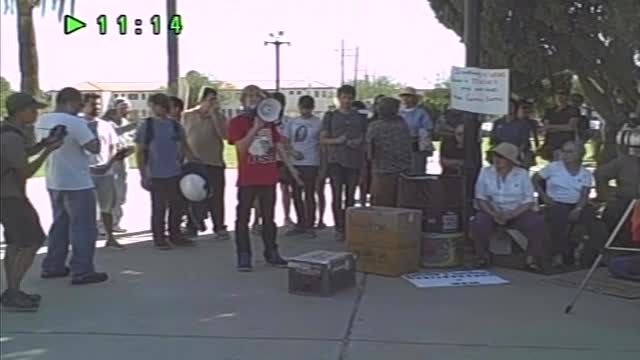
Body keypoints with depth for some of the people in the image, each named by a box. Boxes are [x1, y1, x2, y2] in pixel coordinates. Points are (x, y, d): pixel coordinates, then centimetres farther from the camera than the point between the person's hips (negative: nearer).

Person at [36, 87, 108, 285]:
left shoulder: (41, 121, 7)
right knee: (84, 228, -1)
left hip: (53, 182, 8)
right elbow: (94, 148, -19)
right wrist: (94, 138, -1)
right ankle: (82, 272, 0)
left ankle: (52, 266, 23)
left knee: (59, 225, 19)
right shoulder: (75, 122, -19)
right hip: (77, 184, -8)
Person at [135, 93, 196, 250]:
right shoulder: (146, 126, -4)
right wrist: (143, 175, -10)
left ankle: (175, 235, 24)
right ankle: (159, 238, 15)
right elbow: (140, 153, -4)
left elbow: (184, 147, 14)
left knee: (177, 207, 10)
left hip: (176, 174, 5)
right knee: (159, 208, 4)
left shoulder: (175, 125, 8)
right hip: (156, 176, -4)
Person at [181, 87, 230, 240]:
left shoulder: (219, 117, 4)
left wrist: (214, 114, -13)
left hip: (215, 163, -1)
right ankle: (192, 228, 18)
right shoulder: (188, 116, 6)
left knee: (216, 197, 0)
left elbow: (224, 135, -13)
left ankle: (219, 228, 8)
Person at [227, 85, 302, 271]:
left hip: (269, 177, 5)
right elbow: (241, 147, -16)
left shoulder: (268, 121, 12)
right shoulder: (237, 122, -3)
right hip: (248, 179, -4)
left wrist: (290, 167, 10)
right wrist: (255, 127, -22)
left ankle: (271, 253, 20)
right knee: (243, 217, -2)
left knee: (268, 217, 11)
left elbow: (278, 145, 14)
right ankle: (244, 257, 3)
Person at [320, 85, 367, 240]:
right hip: (335, 161, -2)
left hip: (354, 161, 2)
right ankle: (339, 228, 0)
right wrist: (337, 140, -13)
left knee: (350, 196, 4)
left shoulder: (359, 117, 13)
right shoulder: (330, 116, 8)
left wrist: (359, 141, -6)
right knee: (337, 196, -4)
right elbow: (322, 139, 5)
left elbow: (366, 137, 17)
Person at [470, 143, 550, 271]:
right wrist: (494, 214, -18)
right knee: (478, 223, -30)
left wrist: (510, 215, -20)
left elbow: (529, 201, -5)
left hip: (518, 212, 0)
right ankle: (483, 256, -7)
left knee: (537, 223, -26)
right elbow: (480, 198, -2)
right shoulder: (486, 172, 0)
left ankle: (533, 258, -6)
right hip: (492, 211, 0)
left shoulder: (522, 174, -1)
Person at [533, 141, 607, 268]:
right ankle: (559, 254, -17)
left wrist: (578, 209, -21)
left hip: (578, 206, 3)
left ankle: (588, 257, -8)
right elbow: (535, 179, 9)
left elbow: (584, 195, -2)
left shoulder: (586, 174, 9)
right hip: (557, 204, -2)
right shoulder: (553, 167, 5)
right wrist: (543, 196, -5)